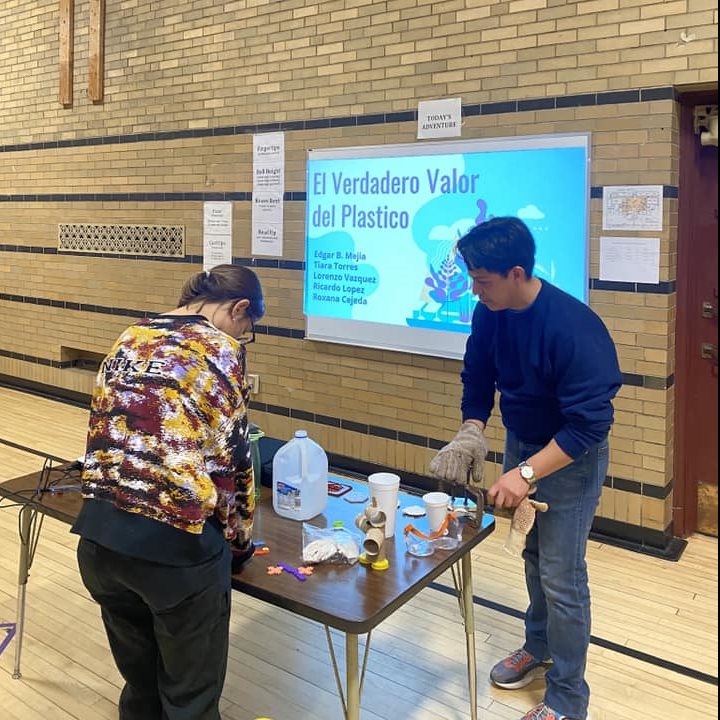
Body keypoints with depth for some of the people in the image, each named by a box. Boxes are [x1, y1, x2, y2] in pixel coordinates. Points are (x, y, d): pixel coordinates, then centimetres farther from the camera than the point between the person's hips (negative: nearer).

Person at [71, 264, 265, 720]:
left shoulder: (128, 341, 12)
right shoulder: (221, 352, -5)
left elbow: (102, 432, 16)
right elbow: (233, 460, -3)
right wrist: (239, 540, 11)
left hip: (100, 534, 7)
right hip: (178, 542, -6)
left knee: (139, 682, 27)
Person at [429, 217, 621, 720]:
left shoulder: (573, 328, -32)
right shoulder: (489, 313, -11)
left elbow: (589, 424, -30)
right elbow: (478, 379, 3)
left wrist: (527, 474, -34)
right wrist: (471, 433, -13)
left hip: (571, 458, -7)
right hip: (521, 443, 7)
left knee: (561, 576, 0)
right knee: (534, 555, 22)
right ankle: (539, 647, 46)